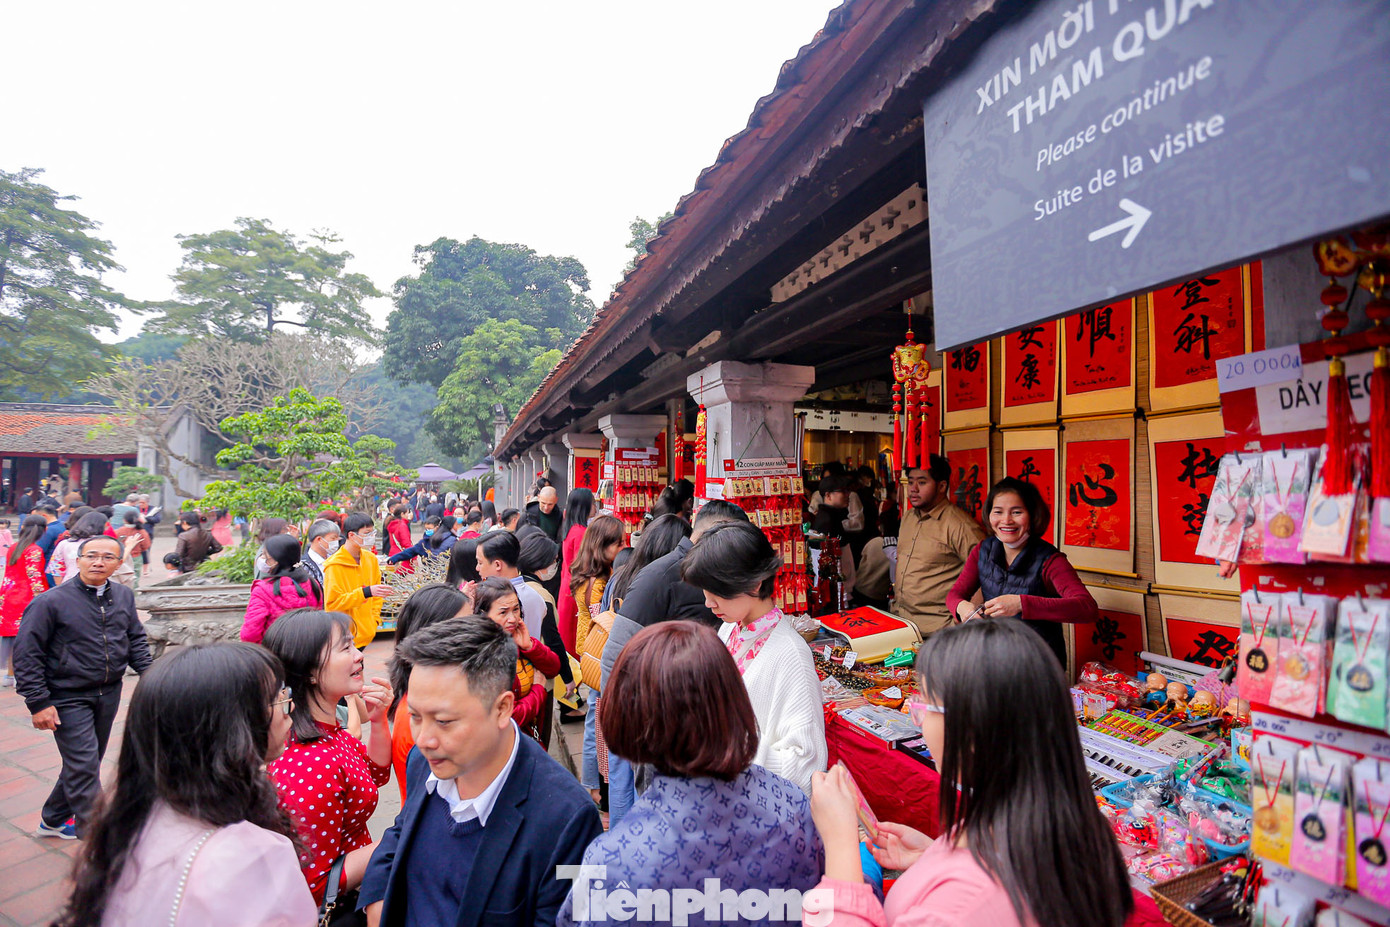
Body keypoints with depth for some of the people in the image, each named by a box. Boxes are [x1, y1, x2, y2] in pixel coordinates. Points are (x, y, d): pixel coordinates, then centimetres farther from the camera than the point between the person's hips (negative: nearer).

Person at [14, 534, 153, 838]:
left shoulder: (124, 596, 3)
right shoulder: (50, 602, -13)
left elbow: (136, 639, 12)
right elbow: (27, 654, -10)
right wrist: (39, 702, -14)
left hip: (109, 694, 6)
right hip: (68, 698, -5)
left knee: (85, 761, 18)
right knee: (84, 767, -4)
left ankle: (53, 819, 41)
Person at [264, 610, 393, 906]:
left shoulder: (329, 728, -6)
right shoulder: (314, 765, -34)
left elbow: (377, 774, 8)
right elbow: (317, 885, -27)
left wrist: (378, 720, -7)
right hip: (337, 908, -8)